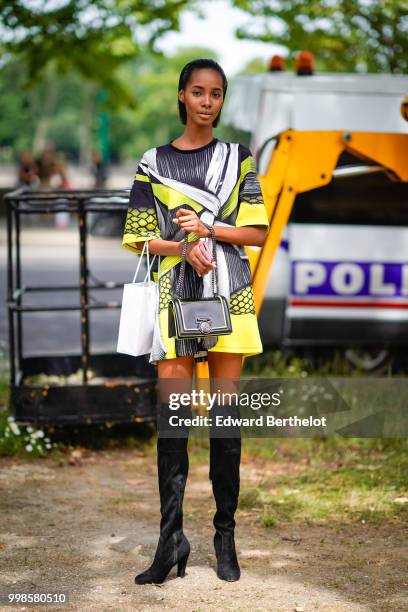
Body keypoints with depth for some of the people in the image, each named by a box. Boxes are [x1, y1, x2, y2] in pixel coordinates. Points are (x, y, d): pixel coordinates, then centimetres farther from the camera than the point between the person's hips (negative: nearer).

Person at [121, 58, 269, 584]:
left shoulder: (238, 159, 11)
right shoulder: (154, 163, 10)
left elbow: (258, 231, 7)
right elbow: (138, 238, 6)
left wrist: (207, 228, -8)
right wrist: (183, 246, -11)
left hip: (228, 291, 0)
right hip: (175, 291, 0)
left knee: (225, 411, 1)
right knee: (171, 412, -8)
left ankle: (225, 535, 7)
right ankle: (171, 537, -7)